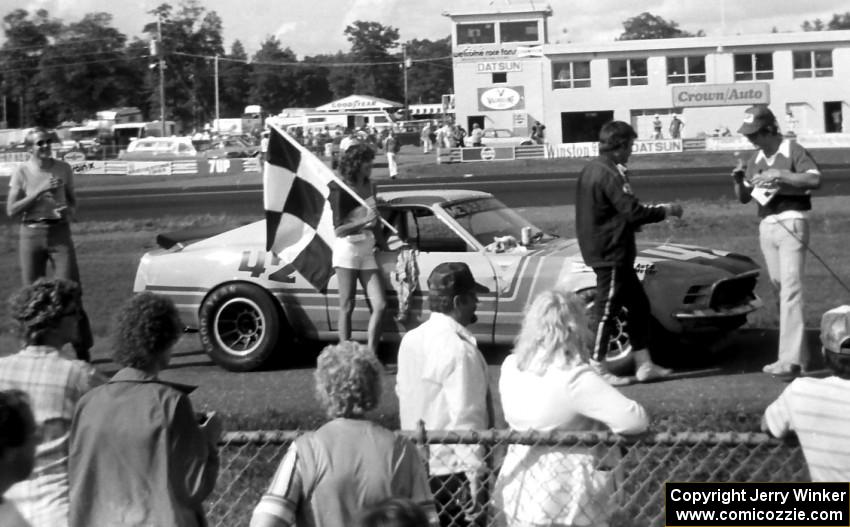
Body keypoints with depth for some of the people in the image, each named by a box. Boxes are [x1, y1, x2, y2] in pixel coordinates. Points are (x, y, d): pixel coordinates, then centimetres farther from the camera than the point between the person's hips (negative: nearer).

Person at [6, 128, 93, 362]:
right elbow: (11, 210, -5)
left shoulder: (63, 169, 4)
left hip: (59, 232, 0)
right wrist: (40, 191, -14)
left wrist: (68, 211, -6)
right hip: (31, 234, 0)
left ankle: (83, 350, 0)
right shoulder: (21, 172, -1)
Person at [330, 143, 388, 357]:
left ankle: (371, 355, 6)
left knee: (380, 305, -1)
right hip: (347, 249, -6)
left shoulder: (369, 186, 11)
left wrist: (383, 244, 24)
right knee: (347, 307, -2)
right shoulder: (341, 190, -8)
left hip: (367, 250, 6)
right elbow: (338, 229, -11)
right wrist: (364, 221, -22)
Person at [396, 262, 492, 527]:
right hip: (453, 471, -8)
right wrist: (476, 478, -20)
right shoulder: (459, 350, -20)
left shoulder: (410, 340, 5)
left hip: (417, 466, 8)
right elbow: (465, 420, -22)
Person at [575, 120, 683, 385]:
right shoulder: (610, 175, -20)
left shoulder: (590, 170, 11)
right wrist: (666, 210, -10)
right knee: (607, 309, -2)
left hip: (601, 250, 10)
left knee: (638, 304, 14)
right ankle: (597, 368, 4)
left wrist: (632, 222, 18)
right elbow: (634, 212, -24)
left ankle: (644, 365, 18)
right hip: (611, 253, -10)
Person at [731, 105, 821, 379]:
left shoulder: (793, 151, -7)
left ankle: (791, 358, -19)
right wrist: (738, 181, -3)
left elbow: (815, 180, -20)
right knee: (778, 287, 8)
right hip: (766, 226, 7)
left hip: (790, 223, -7)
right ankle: (799, 352, 15)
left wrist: (779, 174, -24)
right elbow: (744, 198, 17)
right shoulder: (755, 159, 13)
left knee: (790, 288, -14)